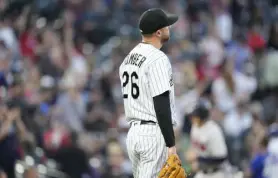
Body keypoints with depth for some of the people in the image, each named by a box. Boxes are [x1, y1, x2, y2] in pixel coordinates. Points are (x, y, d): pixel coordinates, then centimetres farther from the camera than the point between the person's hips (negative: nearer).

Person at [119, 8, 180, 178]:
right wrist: (171, 144, -19)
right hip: (154, 132, -9)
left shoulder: (129, 58, 14)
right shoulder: (158, 59, -14)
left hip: (133, 132, 9)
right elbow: (161, 105, -20)